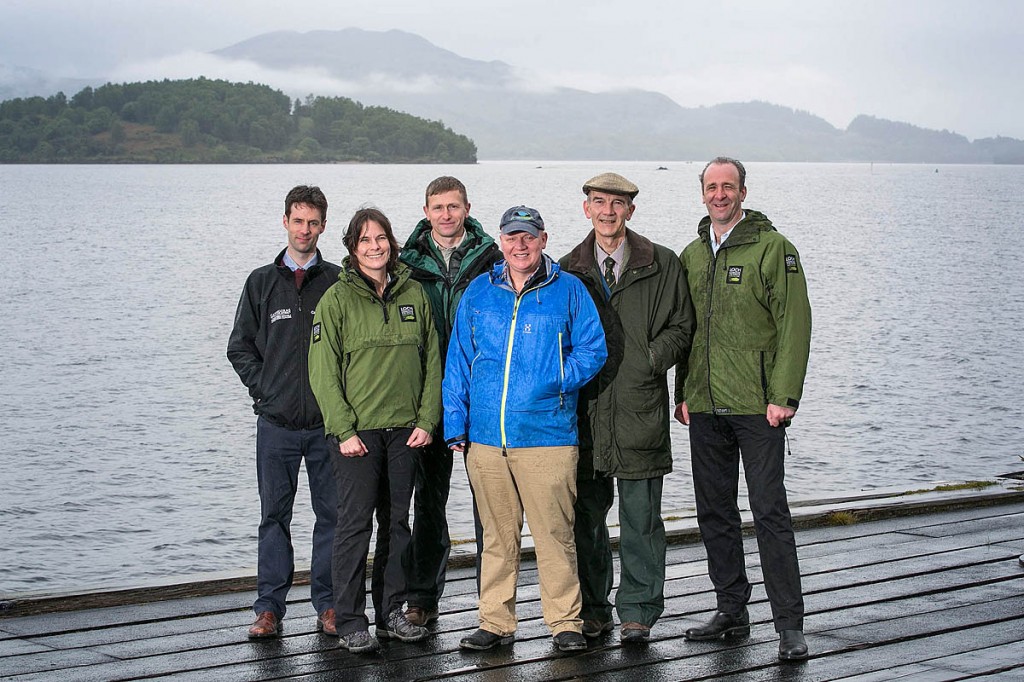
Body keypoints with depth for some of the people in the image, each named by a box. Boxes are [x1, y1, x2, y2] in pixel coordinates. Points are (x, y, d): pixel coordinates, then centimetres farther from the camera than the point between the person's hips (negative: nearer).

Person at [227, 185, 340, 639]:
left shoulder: (337, 283, 4)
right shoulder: (262, 282, 8)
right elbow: (240, 346, 12)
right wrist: (264, 389, 2)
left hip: (327, 422, -1)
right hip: (276, 421, 1)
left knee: (331, 513, 3)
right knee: (274, 515, 5)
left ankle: (328, 604, 12)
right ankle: (269, 607, 10)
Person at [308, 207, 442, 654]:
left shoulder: (414, 295, 8)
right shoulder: (338, 299, -3)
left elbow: (432, 362, 11)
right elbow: (323, 371, -6)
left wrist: (426, 420, 1)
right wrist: (343, 430, -12)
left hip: (405, 430, 4)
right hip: (356, 430, -4)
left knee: (397, 522, 9)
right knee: (355, 523, -6)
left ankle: (391, 613, 19)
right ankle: (350, 623, 1)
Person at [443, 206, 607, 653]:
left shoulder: (568, 291, 3)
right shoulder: (479, 293, 11)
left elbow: (593, 349, 2)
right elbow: (459, 360, 14)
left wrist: (557, 382, -12)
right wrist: (455, 423, 8)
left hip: (547, 436, -3)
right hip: (485, 438, 3)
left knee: (553, 533, -3)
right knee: (497, 535, 9)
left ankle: (565, 622, 7)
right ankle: (496, 622, 17)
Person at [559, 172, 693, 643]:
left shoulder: (662, 265, 5)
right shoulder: (568, 269, 10)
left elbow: (680, 327, 7)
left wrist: (650, 361, -8)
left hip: (640, 409, -2)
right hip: (584, 409, 2)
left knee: (640, 516, 1)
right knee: (586, 515, 6)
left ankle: (638, 610, 11)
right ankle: (592, 609, 17)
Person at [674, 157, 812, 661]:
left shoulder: (772, 247, -4)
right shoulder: (692, 255, 13)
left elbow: (795, 324, -9)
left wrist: (784, 396, -14)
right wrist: (683, 393, 13)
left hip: (757, 406, -6)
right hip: (704, 408, 6)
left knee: (770, 512, -7)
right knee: (714, 512, 10)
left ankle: (789, 625, -3)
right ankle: (732, 611, 21)